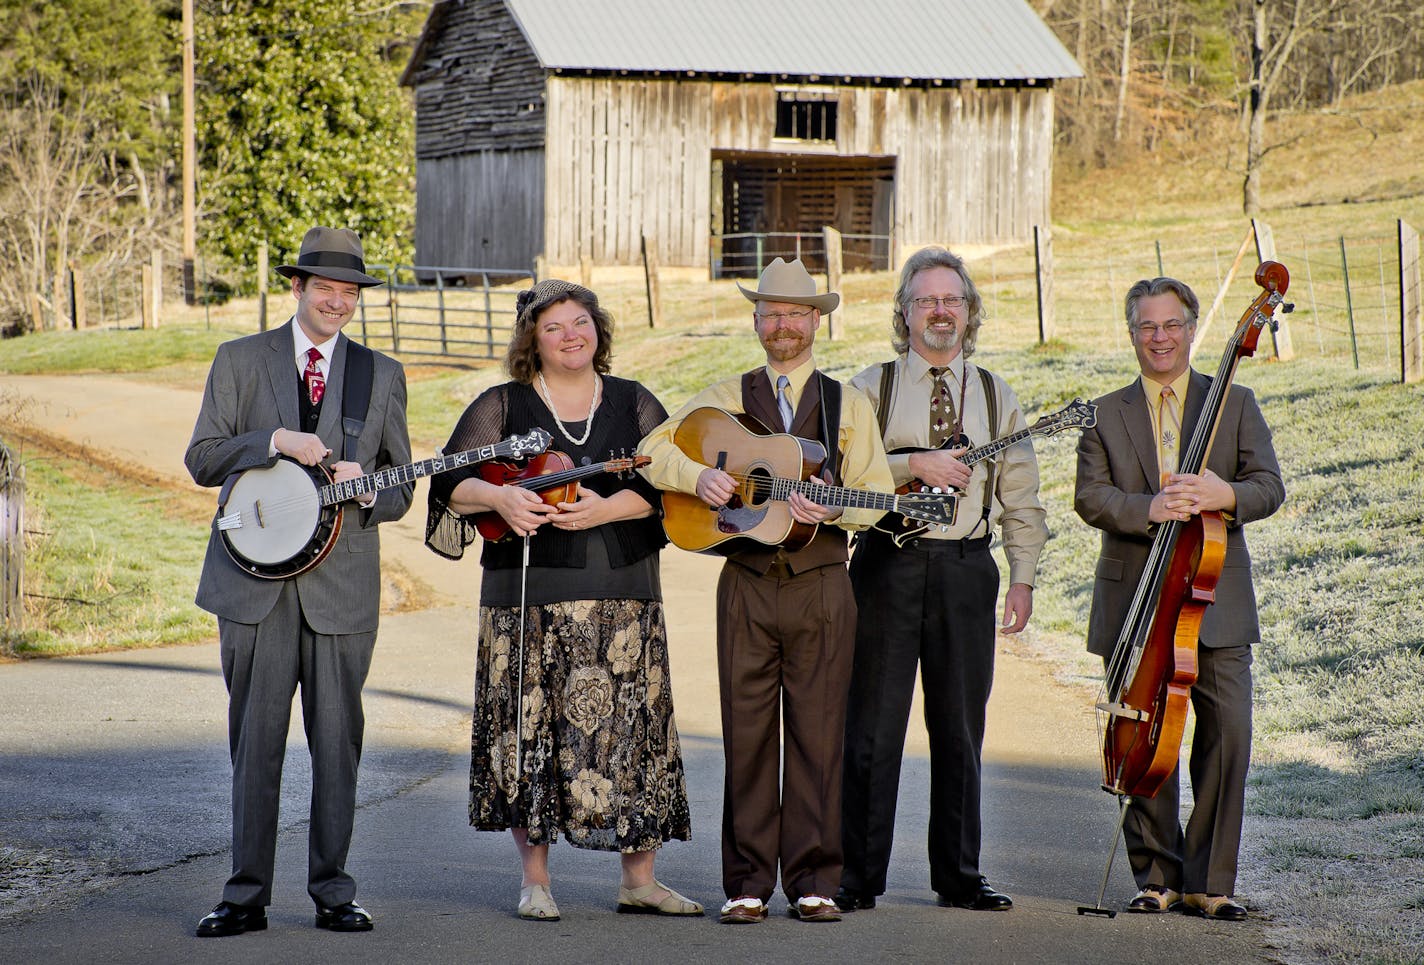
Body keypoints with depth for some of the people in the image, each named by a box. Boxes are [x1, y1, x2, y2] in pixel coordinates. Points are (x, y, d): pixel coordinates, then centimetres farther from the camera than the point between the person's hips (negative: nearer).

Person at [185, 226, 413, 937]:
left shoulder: (382, 376, 12)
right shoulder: (241, 361, 8)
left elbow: (401, 489, 13)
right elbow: (201, 459, 1)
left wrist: (364, 489, -10)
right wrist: (275, 441, -13)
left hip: (342, 580, 1)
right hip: (255, 578, -1)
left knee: (337, 739, 2)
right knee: (256, 739, 0)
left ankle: (331, 890, 11)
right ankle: (247, 895, 6)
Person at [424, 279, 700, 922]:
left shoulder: (635, 404, 11)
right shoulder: (501, 406, 7)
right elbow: (450, 481, 2)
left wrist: (607, 508, -15)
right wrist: (498, 498, -17)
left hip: (623, 593, 1)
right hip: (528, 594, -1)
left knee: (630, 726, -1)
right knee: (530, 728, -2)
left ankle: (639, 879, 7)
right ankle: (535, 881, 7)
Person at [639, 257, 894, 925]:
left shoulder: (847, 406, 11)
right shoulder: (726, 398, 11)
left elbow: (876, 492, 2)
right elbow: (652, 450, 6)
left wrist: (832, 507, -19)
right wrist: (697, 476, -13)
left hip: (822, 586, 0)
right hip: (747, 586, 0)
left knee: (819, 733, 0)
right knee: (748, 734, 0)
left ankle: (814, 882, 6)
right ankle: (747, 884, 6)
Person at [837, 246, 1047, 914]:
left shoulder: (995, 395, 14)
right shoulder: (873, 387, 6)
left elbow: (1020, 497, 13)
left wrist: (1022, 577, 5)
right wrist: (914, 464, -15)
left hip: (967, 569, 2)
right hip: (888, 565, -2)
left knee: (960, 728, 6)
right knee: (872, 726, -2)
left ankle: (958, 877, 14)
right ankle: (858, 877, 3)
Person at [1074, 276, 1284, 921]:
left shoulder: (1234, 404, 11)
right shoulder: (1105, 415, 11)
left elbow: (1269, 487, 2)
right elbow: (1090, 497, -2)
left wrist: (1225, 495, -20)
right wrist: (1150, 509, -20)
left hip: (1216, 604, 0)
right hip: (1134, 605, 0)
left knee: (1228, 733, -7)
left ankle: (1209, 881, 2)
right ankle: (1156, 875, 12)